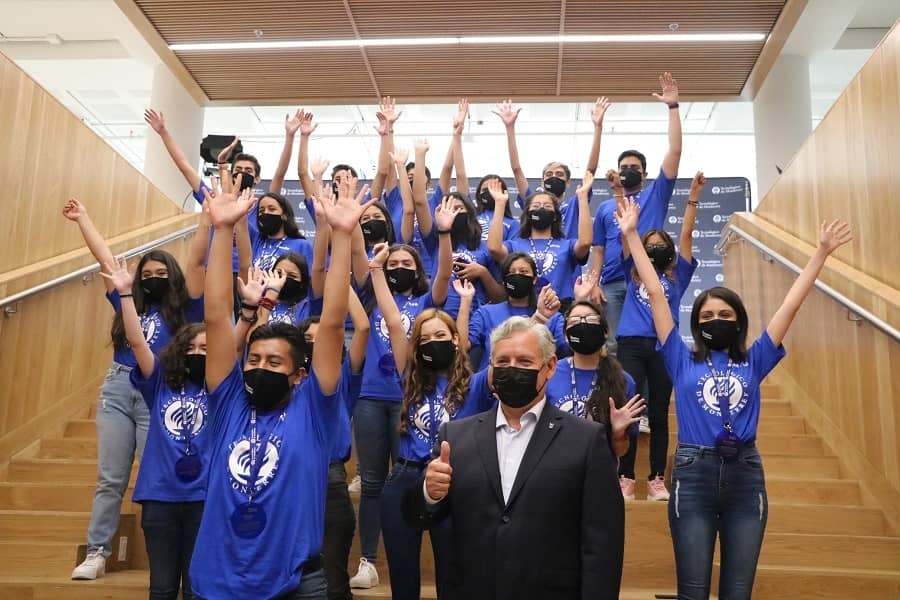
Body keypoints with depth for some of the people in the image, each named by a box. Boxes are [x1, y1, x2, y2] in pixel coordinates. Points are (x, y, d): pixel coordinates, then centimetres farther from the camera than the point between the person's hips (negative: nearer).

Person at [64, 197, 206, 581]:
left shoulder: (182, 308, 4)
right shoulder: (129, 304, 14)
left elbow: (196, 261, -5)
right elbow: (105, 258, 18)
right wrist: (82, 218, 23)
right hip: (116, 390, 4)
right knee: (110, 479, 7)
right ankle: (96, 553, 13)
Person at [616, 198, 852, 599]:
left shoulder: (753, 361, 8)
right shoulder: (683, 361, 4)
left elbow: (790, 306, 7)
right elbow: (656, 295, 2)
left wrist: (822, 252, 7)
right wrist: (632, 235, 2)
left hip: (745, 475, 2)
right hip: (694, 475, -2)